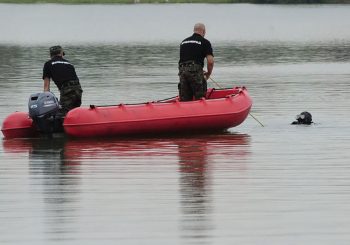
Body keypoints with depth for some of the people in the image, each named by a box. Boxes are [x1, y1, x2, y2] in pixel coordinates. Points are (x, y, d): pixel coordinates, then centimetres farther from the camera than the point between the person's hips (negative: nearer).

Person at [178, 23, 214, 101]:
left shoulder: (183, 42, 21)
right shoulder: (205, 42, 3)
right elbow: (210, 61, -5)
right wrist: (208, 73, 13)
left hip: (182, 71, 5)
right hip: (195, 71, -5)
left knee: (185, 100, 7)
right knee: (200, 98, -1)